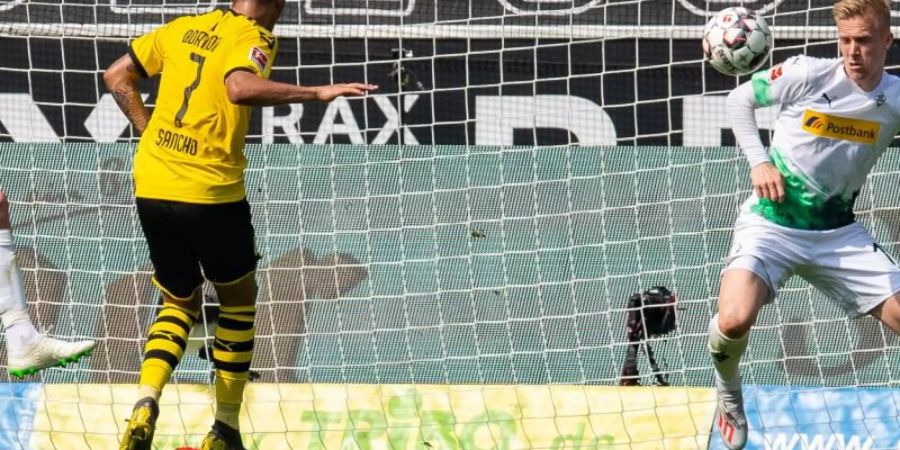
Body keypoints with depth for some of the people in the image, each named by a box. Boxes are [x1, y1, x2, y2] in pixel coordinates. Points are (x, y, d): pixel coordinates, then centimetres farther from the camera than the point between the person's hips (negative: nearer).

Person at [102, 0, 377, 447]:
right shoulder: (254, 37, -7)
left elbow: (117, 76, 16)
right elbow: (239, 87, -30)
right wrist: (318, 92, -28)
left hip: (150, 188, 5)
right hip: (211, 193, -5)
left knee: (180, 303, 22)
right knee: (238, 298, 20)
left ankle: (146, 402, -4)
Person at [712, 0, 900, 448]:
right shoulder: (808, 74, -13)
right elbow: (739, 100, 1)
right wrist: (759, 163, -10)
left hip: (838, 233, 3)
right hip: (772, 222, -3)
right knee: (735, 319, -27)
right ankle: (728, 391, 9)